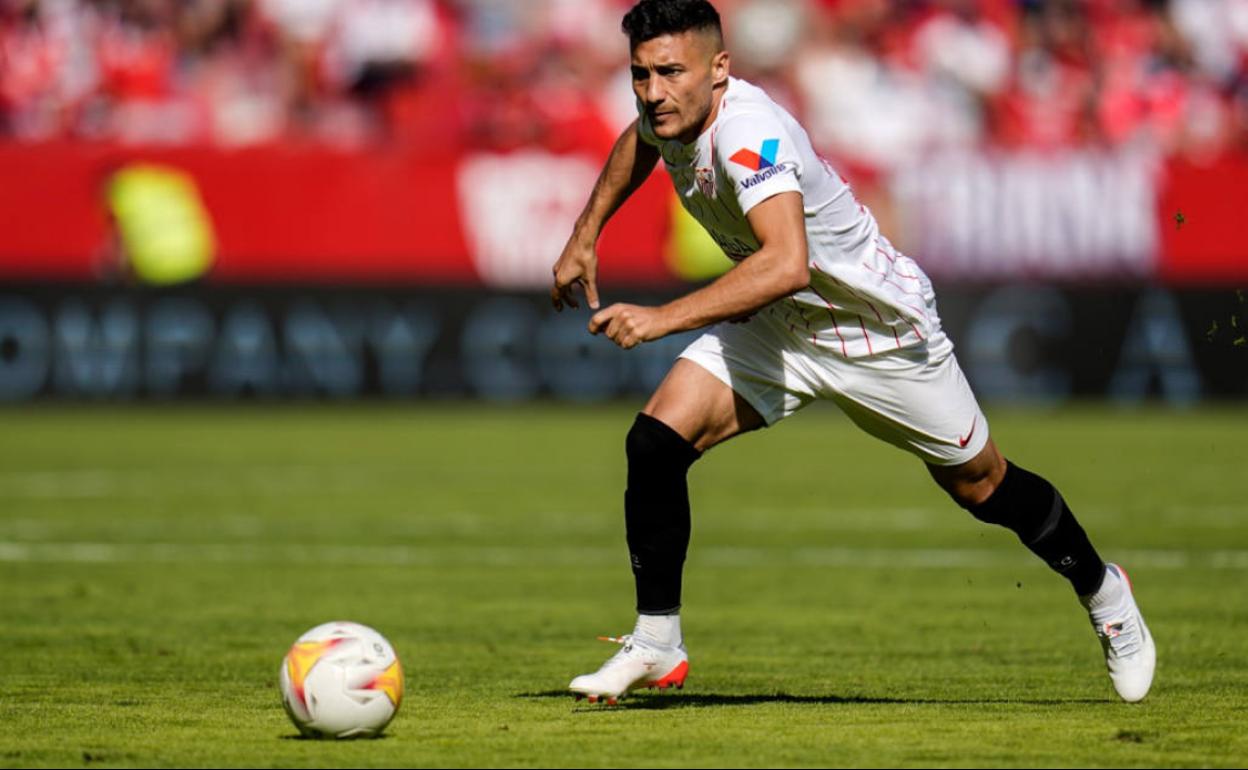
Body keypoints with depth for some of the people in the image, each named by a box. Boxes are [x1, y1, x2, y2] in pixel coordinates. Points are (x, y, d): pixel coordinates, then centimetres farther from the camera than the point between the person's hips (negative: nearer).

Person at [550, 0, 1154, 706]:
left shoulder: (749, 132, -36)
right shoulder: (668, 111, -11)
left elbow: (786, 264, -52)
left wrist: (664, 318, -54)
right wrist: (585, 237, 12)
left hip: (882, 328, -6)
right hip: (779, 328, 7)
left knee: (982, 486, 11)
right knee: (656, 442, -13)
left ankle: (1104, 592, 37)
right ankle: (656, 645, -1)